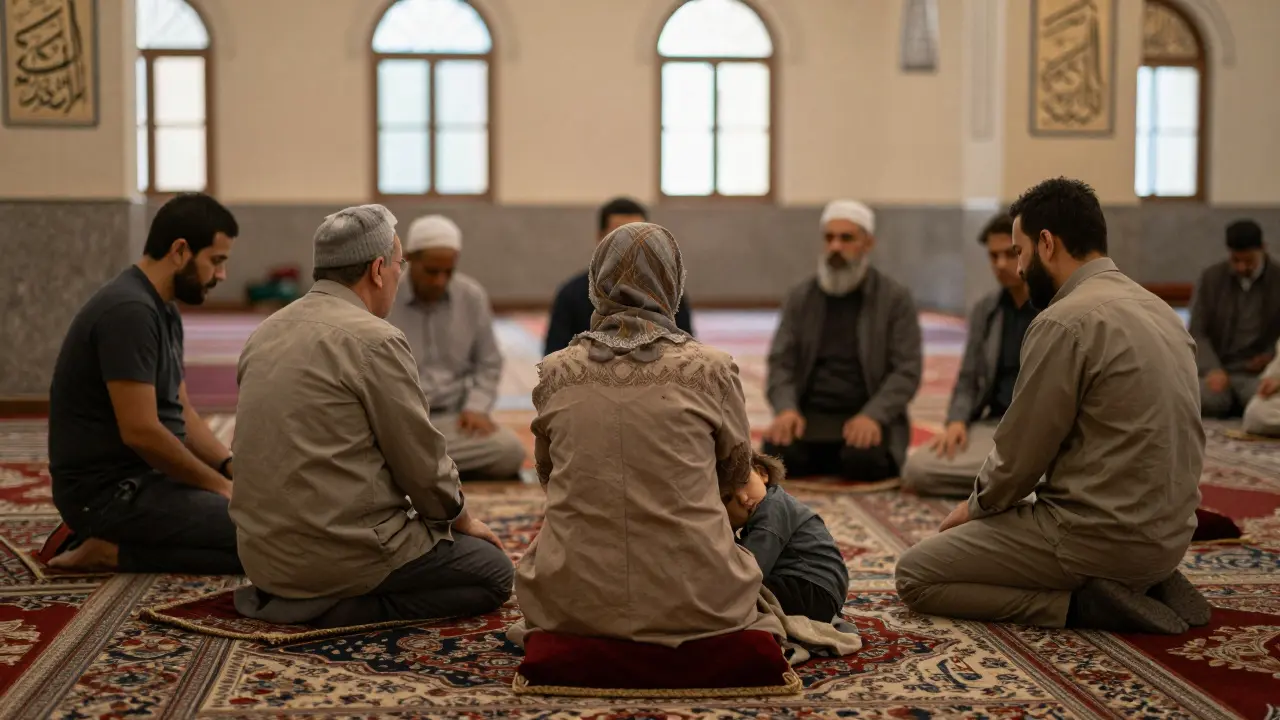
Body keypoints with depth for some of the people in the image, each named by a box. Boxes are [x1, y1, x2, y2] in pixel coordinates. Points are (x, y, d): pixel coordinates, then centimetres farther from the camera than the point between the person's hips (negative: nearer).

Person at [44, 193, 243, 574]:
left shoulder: (164, 310, 11)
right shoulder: (129, 311, -21)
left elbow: (181, 413, 16)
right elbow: (141, 431, -25)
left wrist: (233, 469, 2)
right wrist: (219, 485, -13)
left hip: (146, 475, 10)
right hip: (110, 489, -10)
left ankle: (111, 537, 11)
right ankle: (110, 550, -8)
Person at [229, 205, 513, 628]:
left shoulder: (265, 334, 9)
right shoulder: (374, 340, -16)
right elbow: (422, 461, -11)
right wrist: (463, 520, 8)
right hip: (341, 554, -9)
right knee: (493, 572, 7)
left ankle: (284, 598, 12)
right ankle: (341, 608, -8)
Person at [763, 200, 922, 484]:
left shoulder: (896, 298, 0)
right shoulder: (800, 297, 9)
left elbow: (907, 370, -7)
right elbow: (781, 363, 5)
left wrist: (872, 415, -24)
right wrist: (787, 408, -16)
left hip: (868, 418, -2)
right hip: (811, 415, 2)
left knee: (863, 461, -34)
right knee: (777, 455, -28)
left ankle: (885, 456, 3)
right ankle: (833, 458, 4)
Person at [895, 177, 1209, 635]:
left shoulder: (1065, 322, -17)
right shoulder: (1159, 310, 10)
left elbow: (1019, 454, -13)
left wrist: (976, 507, 7)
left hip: (1101, 535, -8)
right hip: (1168, 533, 9)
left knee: (915, 575, 2)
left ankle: (1079, 603, -8)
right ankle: (1146, 586, 10)